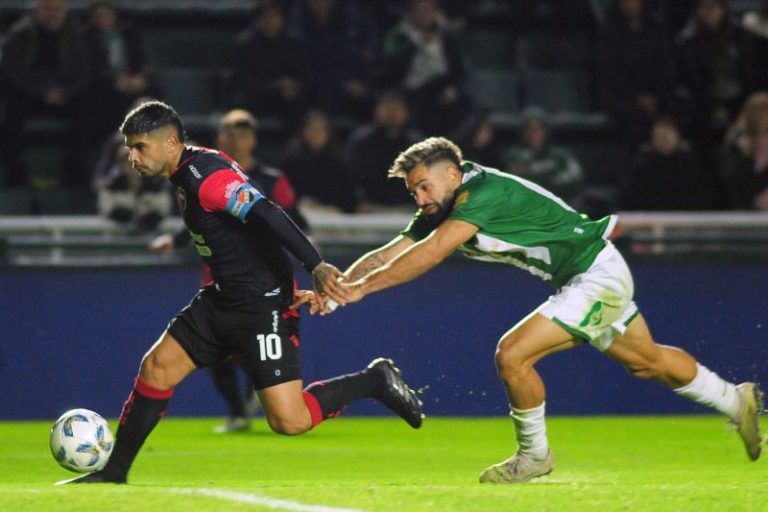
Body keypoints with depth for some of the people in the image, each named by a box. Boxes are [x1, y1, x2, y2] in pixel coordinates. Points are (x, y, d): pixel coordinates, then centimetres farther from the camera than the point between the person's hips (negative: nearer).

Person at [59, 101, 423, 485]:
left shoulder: (206, 175, -20)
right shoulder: (183, 176, 11)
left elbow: (267, 215, -31)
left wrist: (315, 266, -41)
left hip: (263, 305, -10)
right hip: (221, 300, 10)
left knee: (289, 421, -12)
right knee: (156, 367, 4)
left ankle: (375, 381, 8)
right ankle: (114, 472, 14)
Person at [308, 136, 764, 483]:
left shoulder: (482, 191, -27)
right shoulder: (440, 212, 0)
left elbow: (430, 255, -37)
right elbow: (388, 254, -4)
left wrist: (363, 287, -38)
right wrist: (337, 287, -20)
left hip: (598, 274, -10)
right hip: (579, 281, 10)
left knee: (513, 354, -19)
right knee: (646, 361, 25)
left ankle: (535, 454, 1)